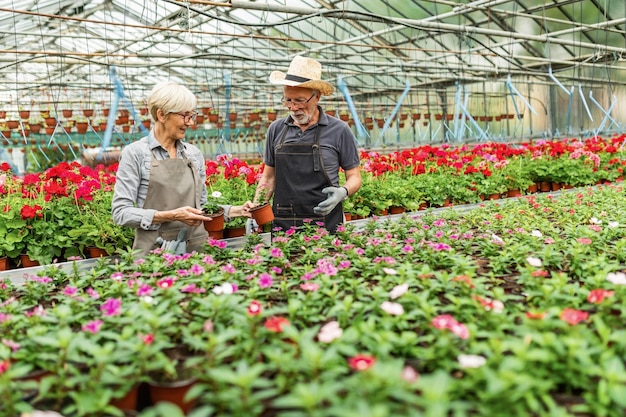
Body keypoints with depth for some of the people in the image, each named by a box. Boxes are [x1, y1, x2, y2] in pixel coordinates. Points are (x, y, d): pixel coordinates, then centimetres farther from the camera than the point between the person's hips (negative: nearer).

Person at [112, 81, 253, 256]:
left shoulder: (194, 153, 9)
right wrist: (171, 215, -21)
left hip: (197, 247, 4)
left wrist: (235, 210, 0)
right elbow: (120, 212, -10)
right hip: (155, 251, -4)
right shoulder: (135, 153, -5)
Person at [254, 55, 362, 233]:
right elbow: (268, 177, 14)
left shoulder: (339, 130, -4)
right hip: (282, 225, 3)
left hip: (325, 225, -2)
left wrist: (343, 192, -18)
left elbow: (354, 176, 3)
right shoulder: (276, 129, 6)